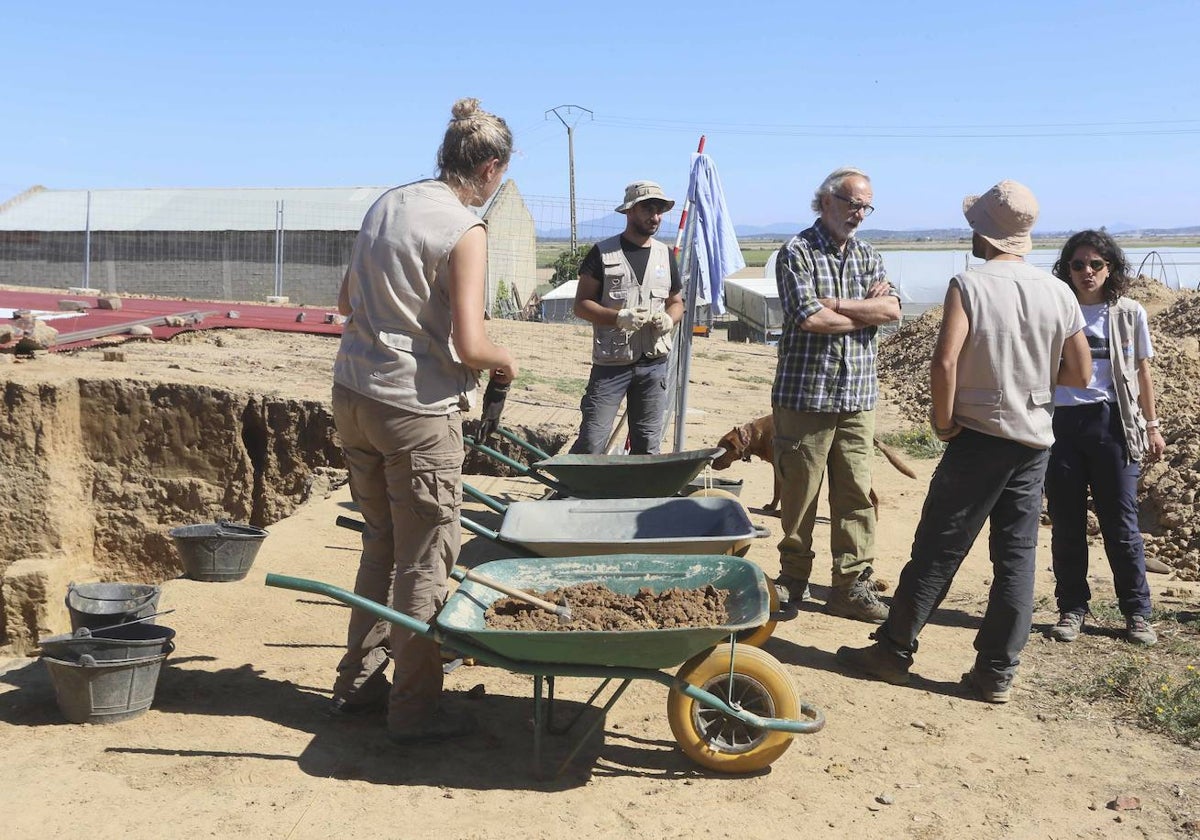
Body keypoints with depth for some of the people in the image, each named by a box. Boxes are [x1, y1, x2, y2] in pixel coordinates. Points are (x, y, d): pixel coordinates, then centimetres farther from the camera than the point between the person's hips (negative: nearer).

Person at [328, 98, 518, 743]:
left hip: (352, 396, 8)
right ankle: (414, 709, 13)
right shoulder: (464, 230, -12)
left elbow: (347, 300, 21)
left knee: (381, 543, 20)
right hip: (416, 407, -8)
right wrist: (505, 362, 2)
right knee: (426, 561, 4)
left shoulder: (386, 204, 11)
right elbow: (469, 345, -17)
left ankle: (358, 683, 30)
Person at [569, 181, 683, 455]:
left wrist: (669, 319, -4)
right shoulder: (603, 253, -1)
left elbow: (676, 303, 21)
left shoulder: (665, 255, 11)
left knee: (647, 446, 8)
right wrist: (619, 317, -20)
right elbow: (581, 305, -4)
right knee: (591, 442, -7)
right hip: (610, 363, -4)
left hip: (654, 363, 4)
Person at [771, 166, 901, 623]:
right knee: (799, 490, 4)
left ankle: (852, 584, 10)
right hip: (805, 393, -4)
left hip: (858, 396, 5)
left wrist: (837, 304, -13)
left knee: (856, 492, 3)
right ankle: (793, 577, 19)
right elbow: (809, 317, -17)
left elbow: (892, 309, -3)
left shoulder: (868, 256, 14)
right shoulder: (797, 252, -3)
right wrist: (867, 310, -3)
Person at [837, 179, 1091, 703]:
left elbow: (944, 360, -22)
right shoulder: (1058, 293, 3)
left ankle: (894, 650, 14)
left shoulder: (969, 285, -11)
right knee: (1016, 556, 9)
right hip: (1035, 442, 5)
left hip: (979, 437, -4)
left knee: (937, 550, 4)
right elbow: (1080, 373, 7)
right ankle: (997, 672, 15)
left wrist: (944, 421, -8)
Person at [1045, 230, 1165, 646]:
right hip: (1060, 423, 1)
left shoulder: (1129, 314, 4)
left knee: (1120, 522, 3)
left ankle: (1137, 612, 15)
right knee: (1066, 524, 6)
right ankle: (1072, 609, 18)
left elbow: (1142, 371, 10)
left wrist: (1152, 426, 8)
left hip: (1111, 424, -1)